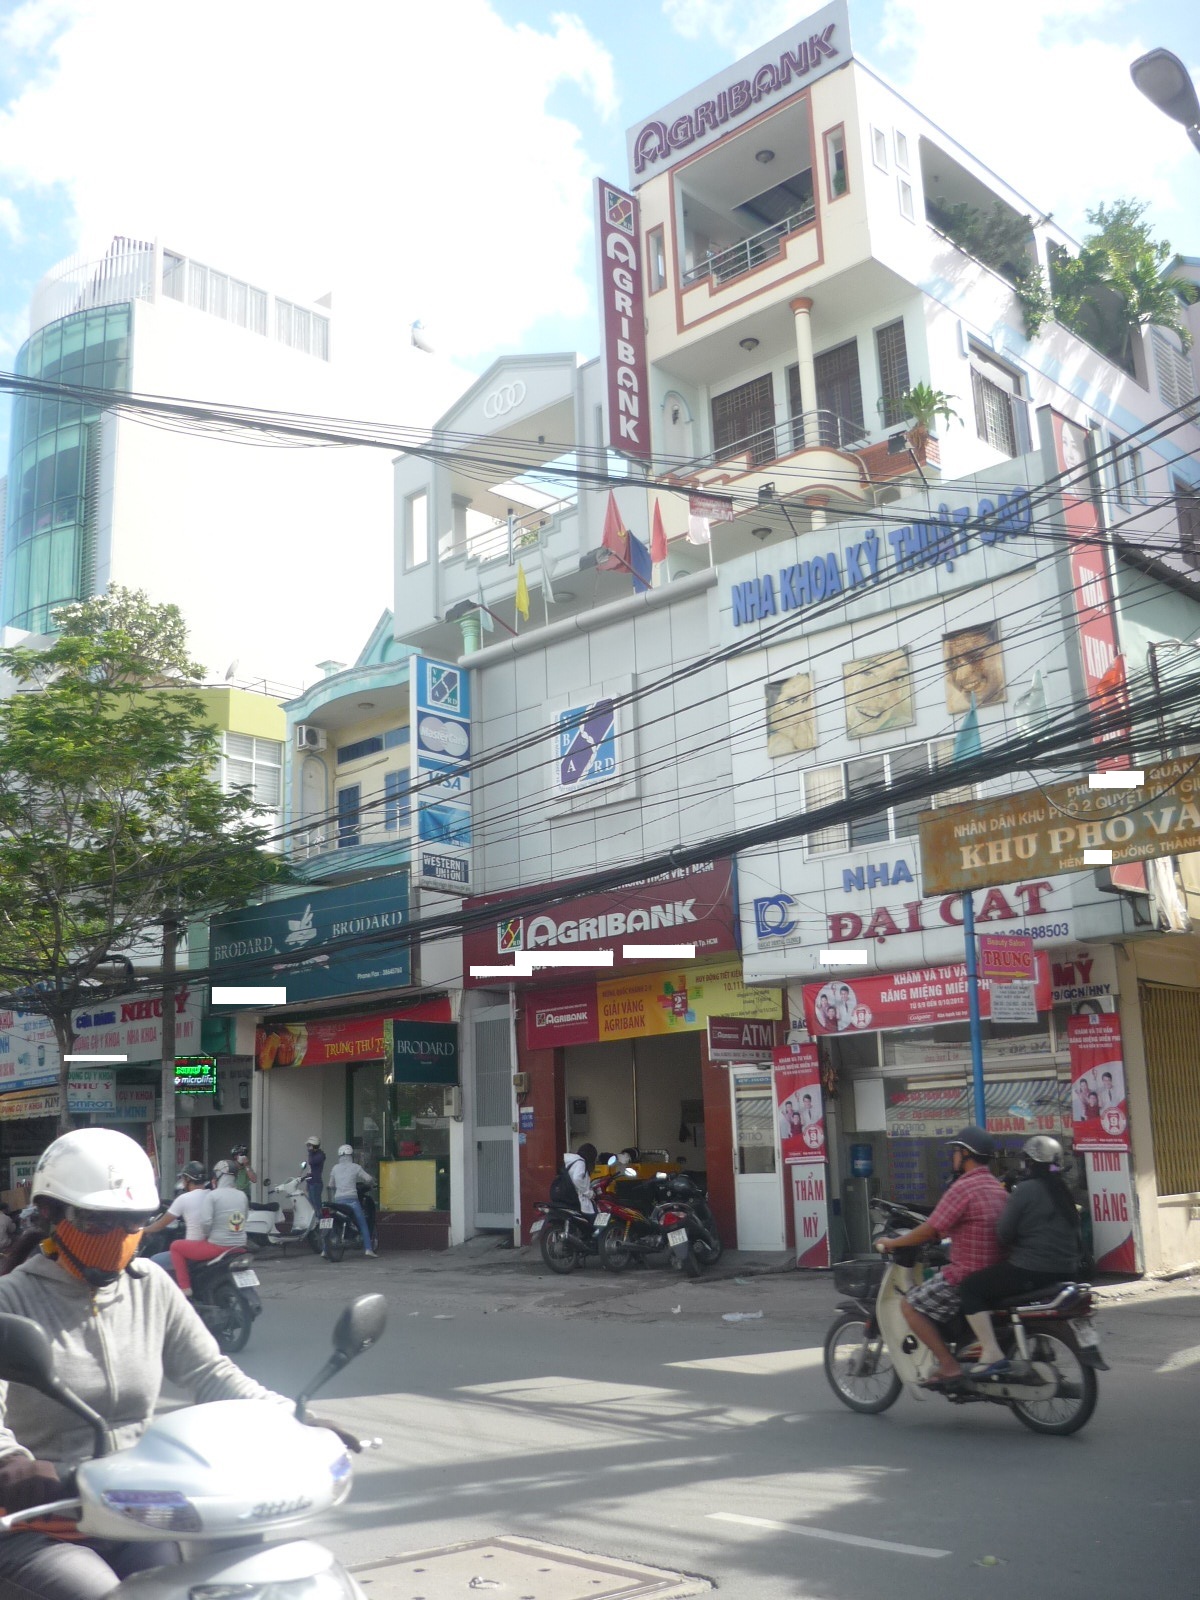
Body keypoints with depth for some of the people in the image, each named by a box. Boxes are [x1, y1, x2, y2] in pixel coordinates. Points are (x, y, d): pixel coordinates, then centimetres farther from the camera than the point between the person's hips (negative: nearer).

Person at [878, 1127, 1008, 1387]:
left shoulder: (963, 1187, -17)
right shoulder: (998, 1187, 11)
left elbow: (929, 1231, -15)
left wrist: (893, 1242, -2)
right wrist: (942, 1234, 30)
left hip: (967, 1275, -9)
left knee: (910, 1305, -2)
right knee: (934, 1277, 29)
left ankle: (949, 1366, -7)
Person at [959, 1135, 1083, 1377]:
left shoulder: (1026, 1190, -12)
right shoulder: (1064, 1193, 12)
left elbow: (1004, 1233, -12)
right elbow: (1076, 1239, 17)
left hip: (1031, 1270, -9)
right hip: (1065, 1271, 9)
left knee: (970, 1287, -3)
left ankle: (992, 1354, -15)